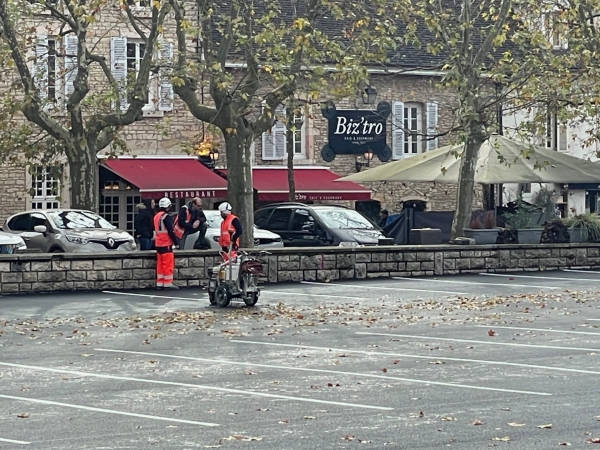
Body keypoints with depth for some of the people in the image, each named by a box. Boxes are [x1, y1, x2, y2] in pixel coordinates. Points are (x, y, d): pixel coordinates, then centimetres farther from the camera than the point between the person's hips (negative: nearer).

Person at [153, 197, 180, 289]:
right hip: (166, 244, -9)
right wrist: (176, 242, -13)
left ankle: (160, 283, 12)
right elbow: (170, 231, -19)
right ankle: (168, 283, -7)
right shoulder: (166, 217, -15)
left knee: (160, 264, 11)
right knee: (168, 264, -6)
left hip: (158, 244, 9)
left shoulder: (156, 216, 14)